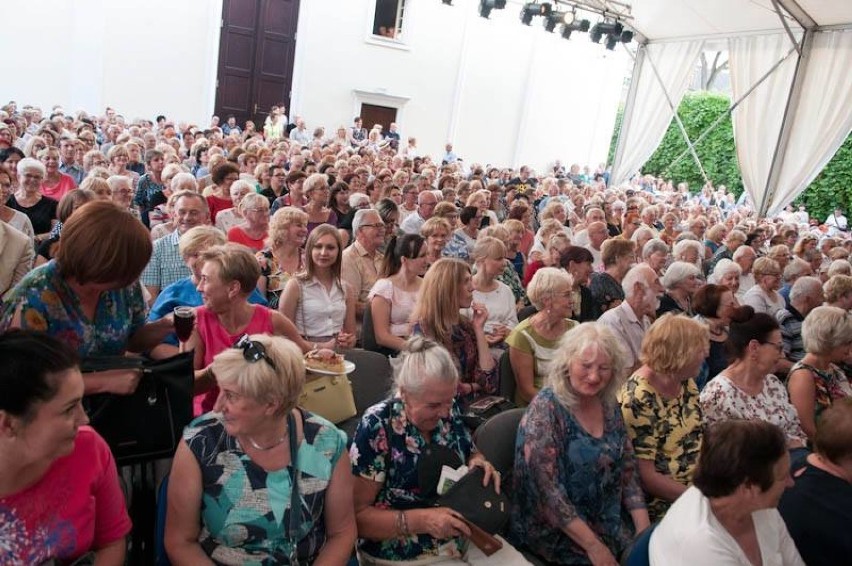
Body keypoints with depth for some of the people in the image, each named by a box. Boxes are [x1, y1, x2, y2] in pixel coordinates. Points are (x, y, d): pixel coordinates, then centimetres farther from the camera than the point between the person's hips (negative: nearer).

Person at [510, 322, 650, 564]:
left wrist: (645, 531, -4)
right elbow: (547, 490, -21)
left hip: (610, 524, 6)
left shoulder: (609, 406, 2)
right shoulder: (545, 410, -17)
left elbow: (628, 470, 6)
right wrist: (593, 546, -20)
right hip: (557, 533, -6)